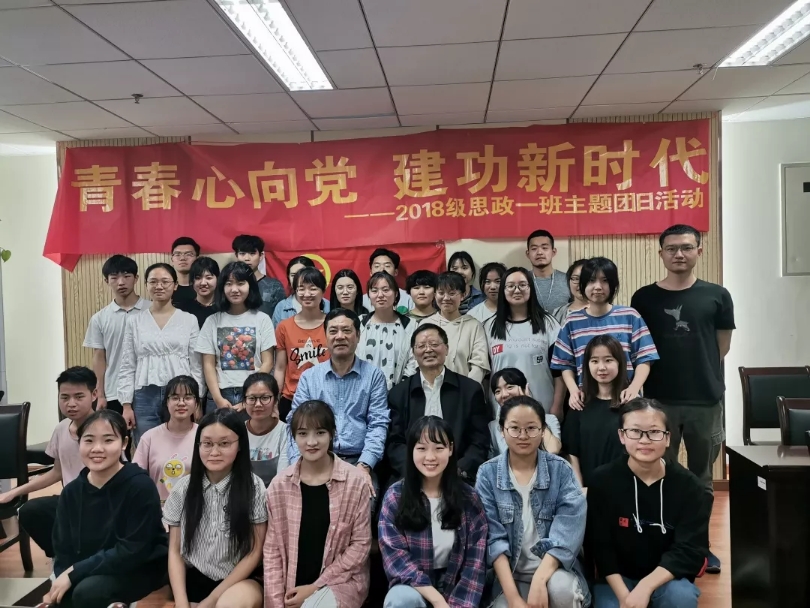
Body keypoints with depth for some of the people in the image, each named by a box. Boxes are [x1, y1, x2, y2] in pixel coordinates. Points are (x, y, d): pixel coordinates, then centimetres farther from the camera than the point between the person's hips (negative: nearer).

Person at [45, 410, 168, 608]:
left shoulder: (140, 486, -19)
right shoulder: (71, 492, -1)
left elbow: (133, 551, -20)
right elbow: (63, 550, 1)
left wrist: (74, 573, -20)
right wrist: (59, 585, -17)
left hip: (140, 569, -5)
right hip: (91, 573, 5)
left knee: (88, 591, -29)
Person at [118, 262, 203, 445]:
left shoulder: (189, 320, 4)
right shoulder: (135, 322, 8)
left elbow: (196, 365, 4)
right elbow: (127, 367, 7)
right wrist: (126, 405, 1)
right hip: (145, 398, 1)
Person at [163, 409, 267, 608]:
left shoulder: (254, 488, -7)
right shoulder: (183, 488, 2)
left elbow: (254, 552, -6)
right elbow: (174, 551, 3)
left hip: (238, 580, -3)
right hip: (193, 579, 3)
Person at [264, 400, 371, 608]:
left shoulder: (354, 482, -8)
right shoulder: (279, 484, -1)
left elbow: (361, 544, -6)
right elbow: (272, 548, 1)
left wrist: (316, 586, -9)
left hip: (341, 581, -2)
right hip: (291, 586, 2)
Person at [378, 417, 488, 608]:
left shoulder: (468, 497, -3)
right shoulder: (395, 496, -8)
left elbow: (475, 561, -5)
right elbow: (394, 556, -12)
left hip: (456, 588, 1)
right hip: (412, 586, -1)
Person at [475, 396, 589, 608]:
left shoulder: (561, 470, -3)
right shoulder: (488, 474, -3)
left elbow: (567, 533, -13)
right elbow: (493, 538, -8)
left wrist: (539, 582, -25)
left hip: (554, 569, 0)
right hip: (510, 574, 0)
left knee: (561, 589, -32)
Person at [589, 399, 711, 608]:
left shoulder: (690, 487, -8)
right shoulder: (603, 480, -9)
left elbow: (690, 550, -14)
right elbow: (600, 546, -9)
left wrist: (645, 587, -27)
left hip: (666, 578, 1)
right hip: (617, 579, 0)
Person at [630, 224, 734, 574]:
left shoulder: (717, 296, 2)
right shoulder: (644, 298, 1)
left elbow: (722, 347, 8)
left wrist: (699, 371, 6)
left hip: (706, 400, 1)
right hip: (659, 400, -1)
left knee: (701, 478, 13)